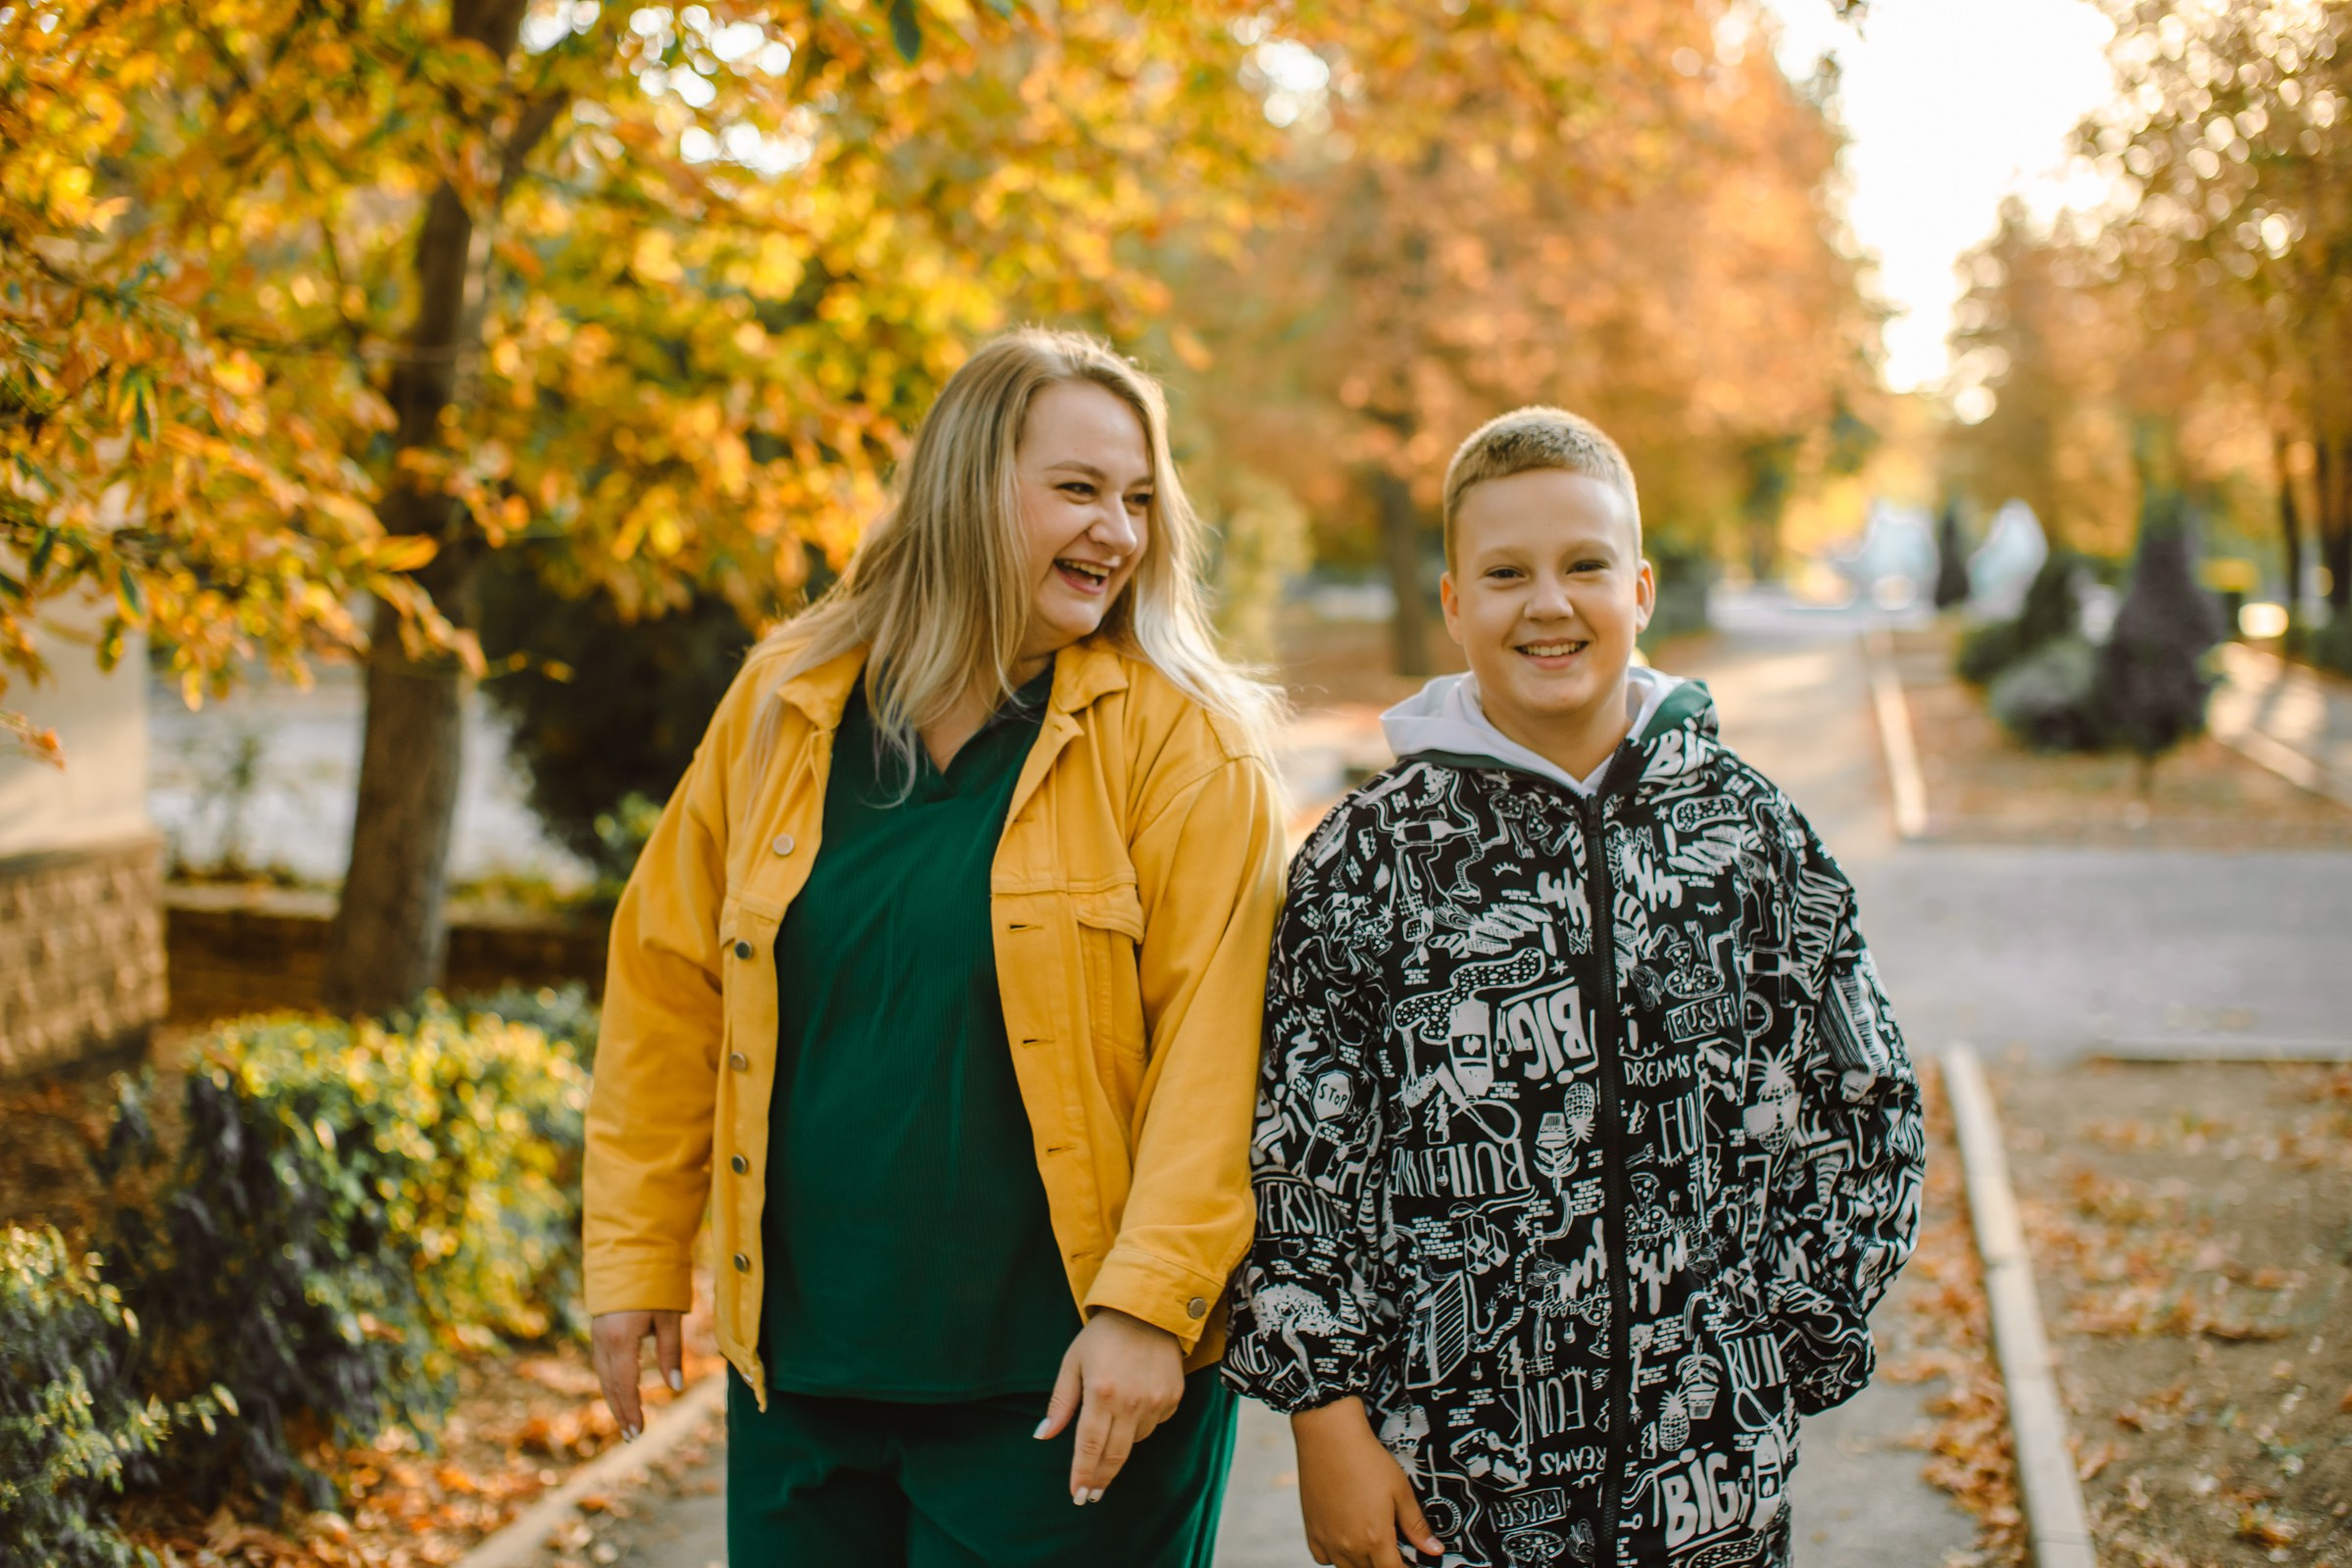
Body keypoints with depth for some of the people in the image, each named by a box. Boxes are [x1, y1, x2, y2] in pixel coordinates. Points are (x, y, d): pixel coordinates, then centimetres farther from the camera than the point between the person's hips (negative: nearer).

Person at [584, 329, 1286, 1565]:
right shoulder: (786, 704, 5)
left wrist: (1150, 1304, -19)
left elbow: (1214, 1044, -12)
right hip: (800, 1360, 4)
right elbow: (670, 988, 10)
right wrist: (635, 1256, 10)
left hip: (1057, 1382, -3)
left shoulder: (1179, 740, -5)